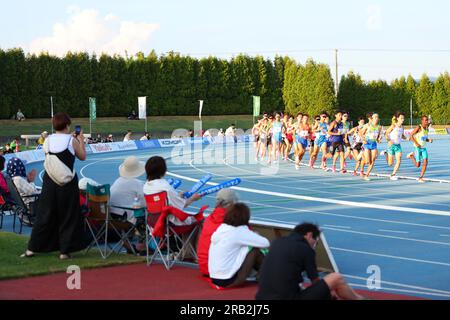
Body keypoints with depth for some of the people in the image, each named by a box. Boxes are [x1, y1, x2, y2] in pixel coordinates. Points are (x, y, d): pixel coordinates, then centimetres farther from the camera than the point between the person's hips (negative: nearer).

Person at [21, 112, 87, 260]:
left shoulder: (48, 140, 3)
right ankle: (65, 250, 6)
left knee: (45, 215, 10)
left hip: (50, 180, 4)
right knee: (68, 216, 6)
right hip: (67, 181, -4)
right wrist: (81, 140, 16)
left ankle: (32, 248, 11)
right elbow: (82, 157, 6)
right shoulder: (72, 140, -6)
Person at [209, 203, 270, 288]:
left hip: (214, 279, 8)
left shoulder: (221, 228, 5)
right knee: (254, 250, 1)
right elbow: (266, 243, -8)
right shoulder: (240, 231, -14)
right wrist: (255, 237, 11)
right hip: (228, 281, -8)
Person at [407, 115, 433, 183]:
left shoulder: (427, 128, 8)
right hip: (418, 148, -6)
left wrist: (429, 140, -1)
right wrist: (416, 143, -21)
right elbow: (411, 135, -13)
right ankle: (412, 155, 27)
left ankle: (421, 177, -1)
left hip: (423, 148, 6)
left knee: (425, 162, -10)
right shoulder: (419, 128, -14)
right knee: (418, 165, -3)